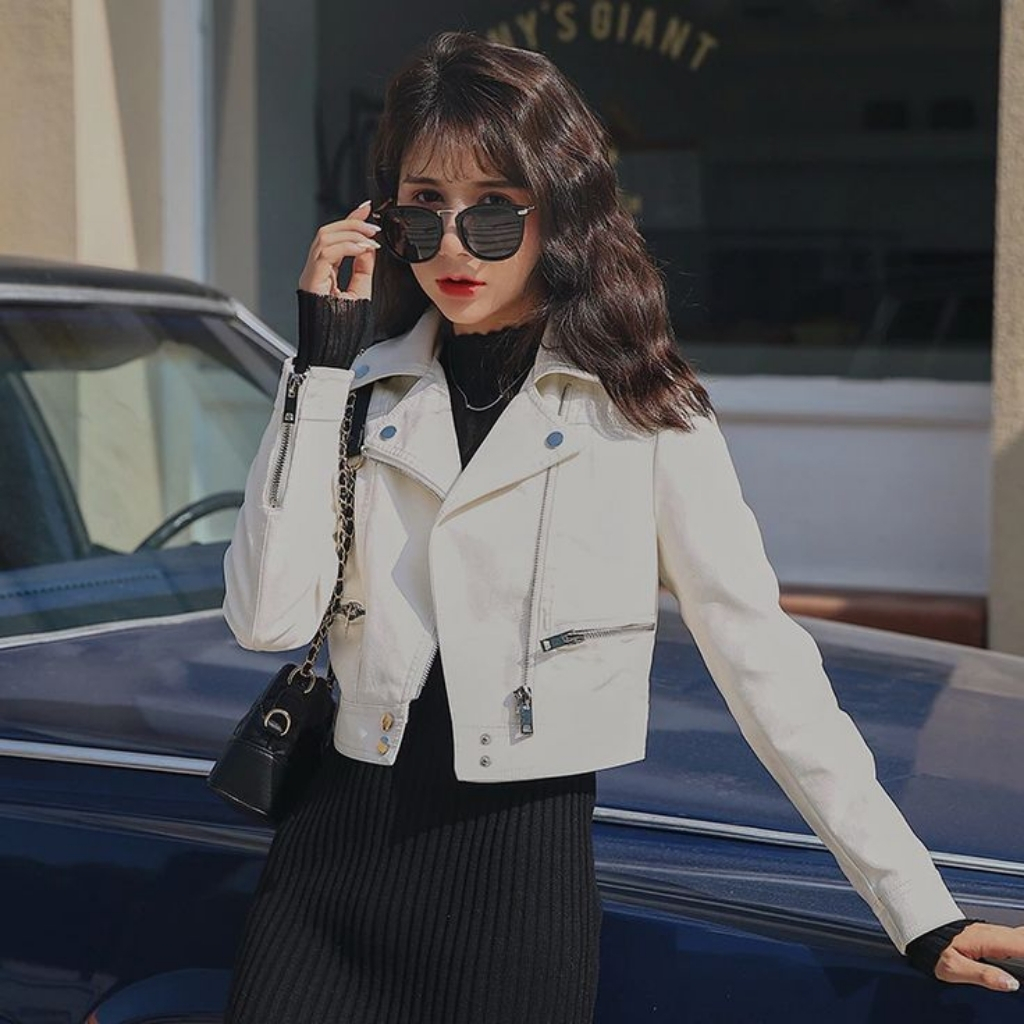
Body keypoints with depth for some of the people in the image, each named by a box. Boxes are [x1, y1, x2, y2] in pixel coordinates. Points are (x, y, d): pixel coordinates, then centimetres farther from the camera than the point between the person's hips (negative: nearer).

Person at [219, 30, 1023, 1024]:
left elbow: (765, 664, -5)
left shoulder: (646, 416, -4)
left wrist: (922, 915, -8)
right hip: (330, 861, 3)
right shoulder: (355, 388, 5)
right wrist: (322, 361, -8)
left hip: (523, 878, -3)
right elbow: (267, 616, -6)